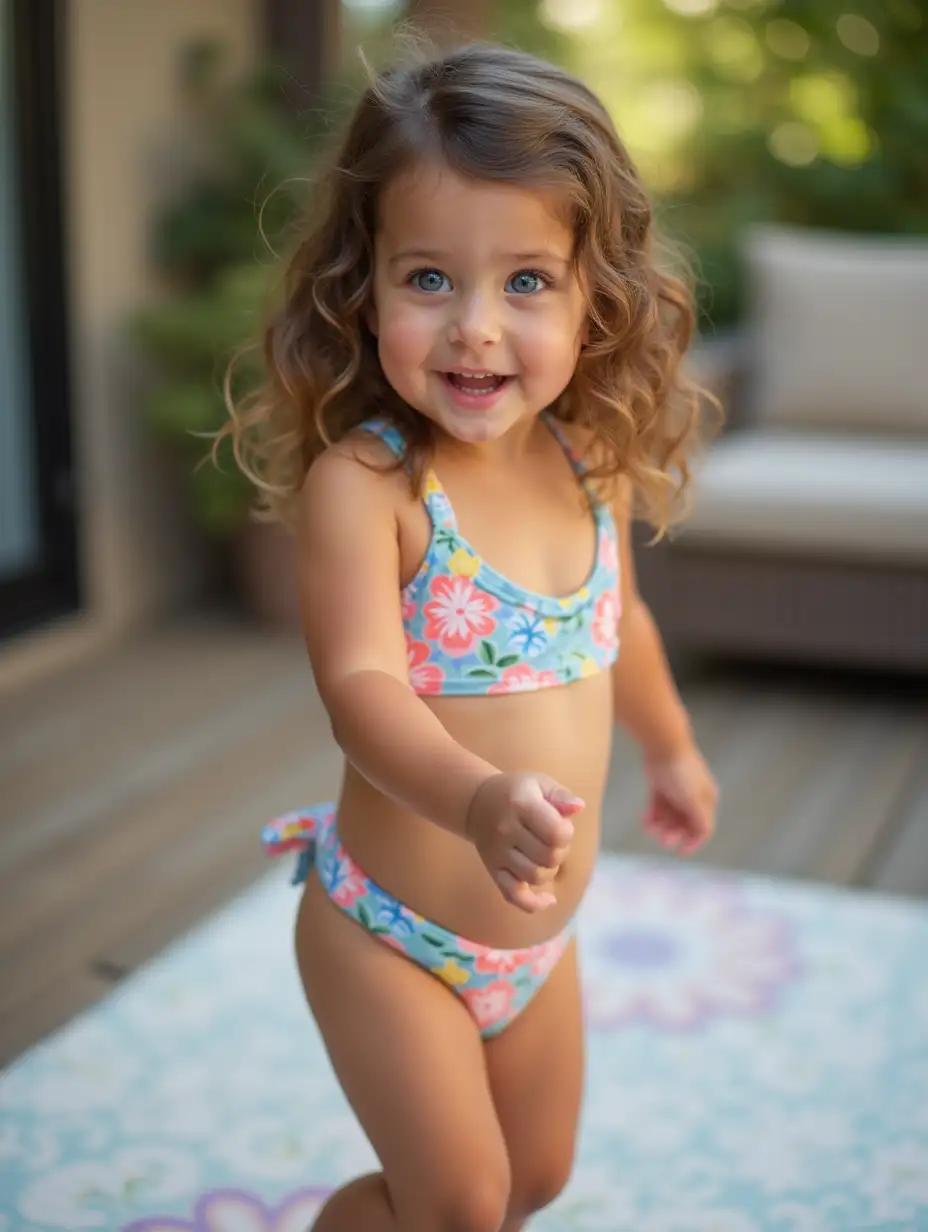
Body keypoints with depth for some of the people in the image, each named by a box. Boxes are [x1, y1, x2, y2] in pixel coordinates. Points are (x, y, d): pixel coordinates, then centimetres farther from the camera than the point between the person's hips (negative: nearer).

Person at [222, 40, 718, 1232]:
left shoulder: (597, 466, -5)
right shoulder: (360, 482, -24)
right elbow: (362, 686, -35)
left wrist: (672, 750, 29)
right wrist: (481, 801, -54)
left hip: (540, 936, 6)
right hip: (392, 932, -6)